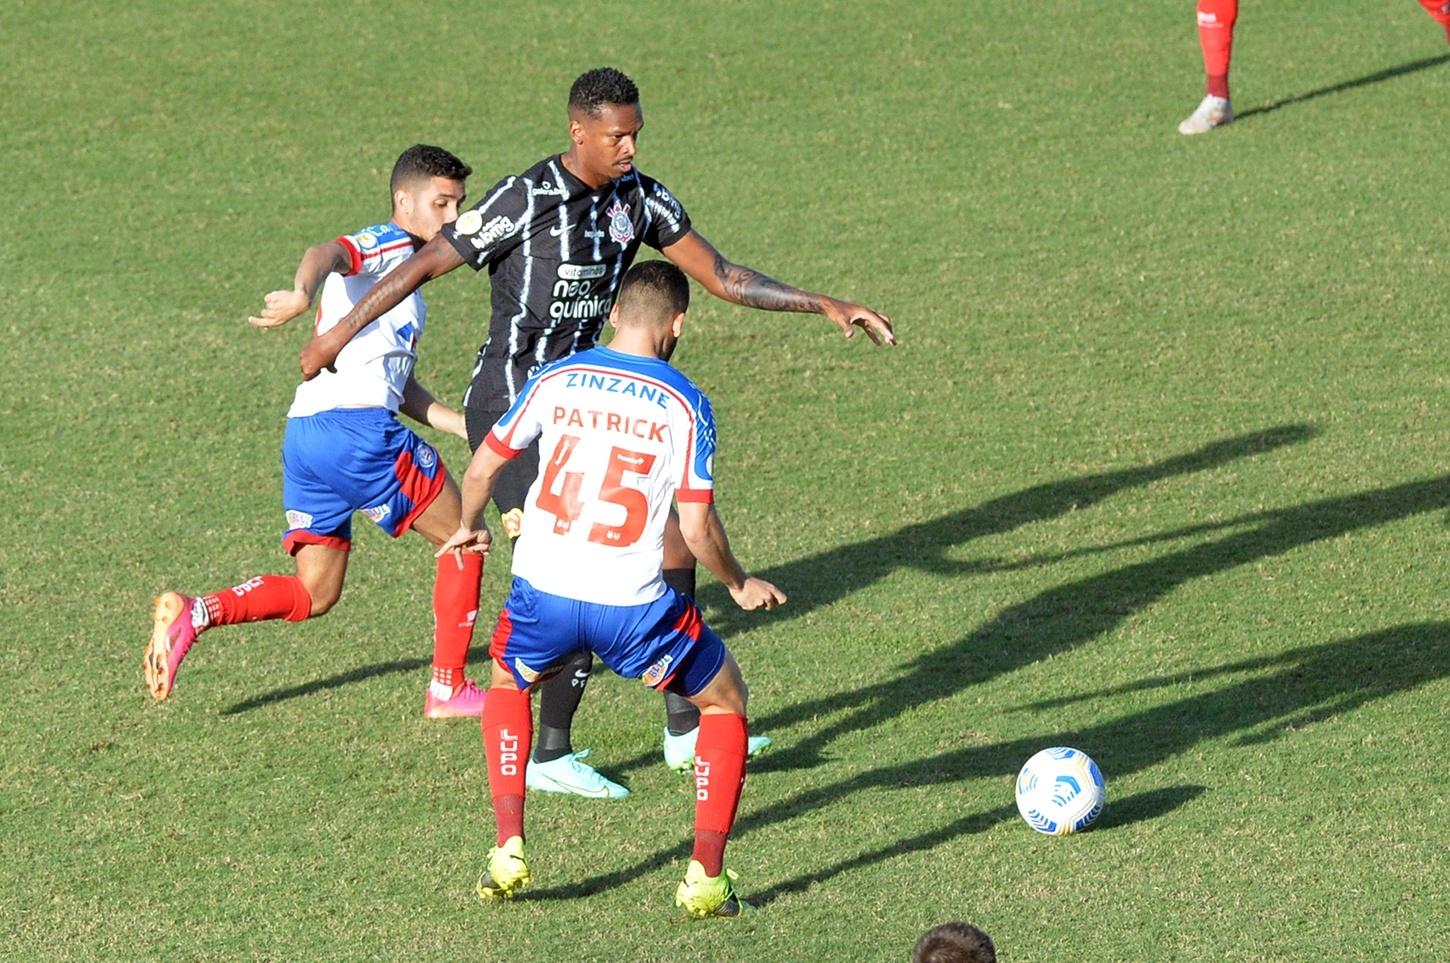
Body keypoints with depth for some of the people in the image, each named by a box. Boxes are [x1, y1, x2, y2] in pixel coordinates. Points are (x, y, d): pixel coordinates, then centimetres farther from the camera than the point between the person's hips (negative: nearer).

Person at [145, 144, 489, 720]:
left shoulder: (403, 275, 30)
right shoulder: (388, 245, 1)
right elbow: (326, 252, -22)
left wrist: (468, 428, 24)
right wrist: (302, 292, -45)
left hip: (305, 434, 9)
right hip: (358, 427, -9)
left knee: (313, 595, 10)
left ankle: (193, 613, -8)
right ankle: (449, 689, 7)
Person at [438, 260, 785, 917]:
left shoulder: (554, 380, 6)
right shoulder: (683, 403, -3)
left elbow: (480, 471, 13)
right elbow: (696, 527, -7)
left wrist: (468, 529, 32)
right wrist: (739, 585, 11)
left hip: (544, 593, 3)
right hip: (633, 606, -3)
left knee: (508, 683, 34)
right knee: (726, 703, 19)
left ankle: (509, 850, 20)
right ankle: (706, 876, 9)